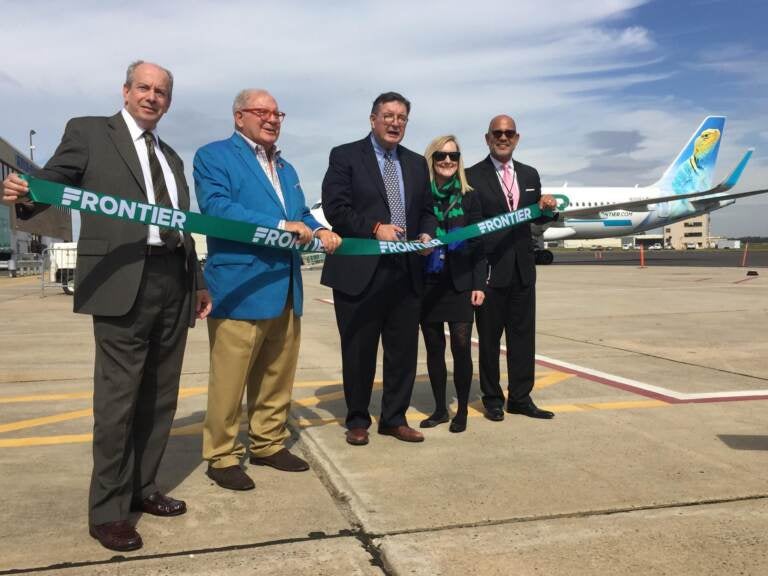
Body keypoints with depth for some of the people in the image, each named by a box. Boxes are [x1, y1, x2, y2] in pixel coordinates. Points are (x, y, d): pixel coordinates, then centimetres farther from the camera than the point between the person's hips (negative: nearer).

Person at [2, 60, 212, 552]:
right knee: (118, 398, -4)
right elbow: (52, 184, -6)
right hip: (123, 282, -6)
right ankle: (107, 511, 8)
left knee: (160, 396, 12)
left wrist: (199, 282, 19)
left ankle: (142, 487, 27)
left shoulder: (171, 156, 21)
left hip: (174, 282, 6)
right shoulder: (89, 132, 5)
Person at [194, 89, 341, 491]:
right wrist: (281, 225, -21)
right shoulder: (214, 156, -2)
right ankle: (222, 456, 12)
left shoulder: (285, 168, 23)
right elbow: (217, 207, -17)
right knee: (229, 380, -1)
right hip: (240, 288, -8)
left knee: (278, 377, 15)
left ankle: (268, 444, 29)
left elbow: (300, 213, 20)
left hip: (286, 288, 8)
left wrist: (319, 231, -4)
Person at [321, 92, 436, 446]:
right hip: (360, 271, -5)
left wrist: (426, 234, -3)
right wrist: (375, 228, -19)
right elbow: (335, 208, -10)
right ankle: (357, 420, 23)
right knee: (359, 351, 7)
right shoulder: (346, 156, -1)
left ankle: (394, 418, 25)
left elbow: (426, 211, 18)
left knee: (404, 350, 10)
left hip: (406, 273, 5)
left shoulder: (416, 163, 16)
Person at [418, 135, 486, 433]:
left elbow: (478, 244, 3)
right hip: (427, 285, 1)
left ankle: (462, 411, 11)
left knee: (461, 347, -4)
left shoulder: (469, 197, 4)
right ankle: (440, 409, 21)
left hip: (459, 285, -1)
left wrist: (478, 285, -4)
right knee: (434, 348, 8)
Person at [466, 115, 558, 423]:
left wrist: (547, 207, -4)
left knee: (523, 334, 10)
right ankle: (492, 399, 20)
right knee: (489, 337, 6)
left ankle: (520, 397, 22)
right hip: (490, 269, -5)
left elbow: (536, 217, 18)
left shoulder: (530, 174, 12)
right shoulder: (473, 176, -5)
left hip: (522, 269, 5)